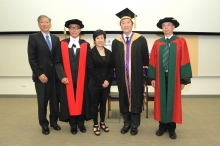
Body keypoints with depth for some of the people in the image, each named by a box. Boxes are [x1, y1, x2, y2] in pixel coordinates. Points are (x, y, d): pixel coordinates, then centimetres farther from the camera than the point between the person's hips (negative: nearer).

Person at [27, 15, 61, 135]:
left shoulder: (56, 39, 11)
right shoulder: (33, 37, -2)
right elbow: (31, 58, -8)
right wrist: (39, 74, -14)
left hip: (55, 75, 4)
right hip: (41, 75, -3)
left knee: (55, 100, 9)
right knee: (42, 102, 6)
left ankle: (54, 121, 27)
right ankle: (44, 124, 22)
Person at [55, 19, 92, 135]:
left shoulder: (86, 45, 4)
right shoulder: (62, 44, 2)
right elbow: (58, 62, -2)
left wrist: (89, 77, -4)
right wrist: (62, 76, -13)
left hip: (82, 78, 1)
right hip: (67, 78, 0)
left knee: (81, 100, 8)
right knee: (70, 100, 6)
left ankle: (81, 123, 22)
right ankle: (73, 124, 18)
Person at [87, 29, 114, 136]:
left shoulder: (109, 53, 8)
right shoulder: (91, 52, -5)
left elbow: (111, 68, 6)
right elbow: (91, 69, -11)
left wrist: (107, 80, -8)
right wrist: (101, 81, -13)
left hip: (106, 83, 4)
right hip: (94, 83, -4)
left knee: (103, 103, 13)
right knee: (95, 104, 6)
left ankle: (102, 123, 28)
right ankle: (95, 124, 18)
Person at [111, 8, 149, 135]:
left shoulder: (141, 40, -4)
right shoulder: (116, 42, 3)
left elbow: (145, 59, -2)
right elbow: (114, 61, 5)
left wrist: (145, 74, -2)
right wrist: (117, 74, 1)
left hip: (136, 76, -2)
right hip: (122, 77, 2)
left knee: (136, 99, 7)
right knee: (124, 99, 11)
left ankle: (135, 125, 22)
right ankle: (127, 123, 27)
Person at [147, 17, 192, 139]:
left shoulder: (181, 42, -1)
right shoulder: (157, 43, 5)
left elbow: (184, 61, -4)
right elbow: (153, 61, 5)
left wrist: (184, 79, -8)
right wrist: (152, 77, -1)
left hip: (174, 77, -2)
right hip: (160, 76, 2)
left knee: (173, 101, 6)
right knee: (161, 101, 7)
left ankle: (171, 128, 18)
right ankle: (162, 126, 20)